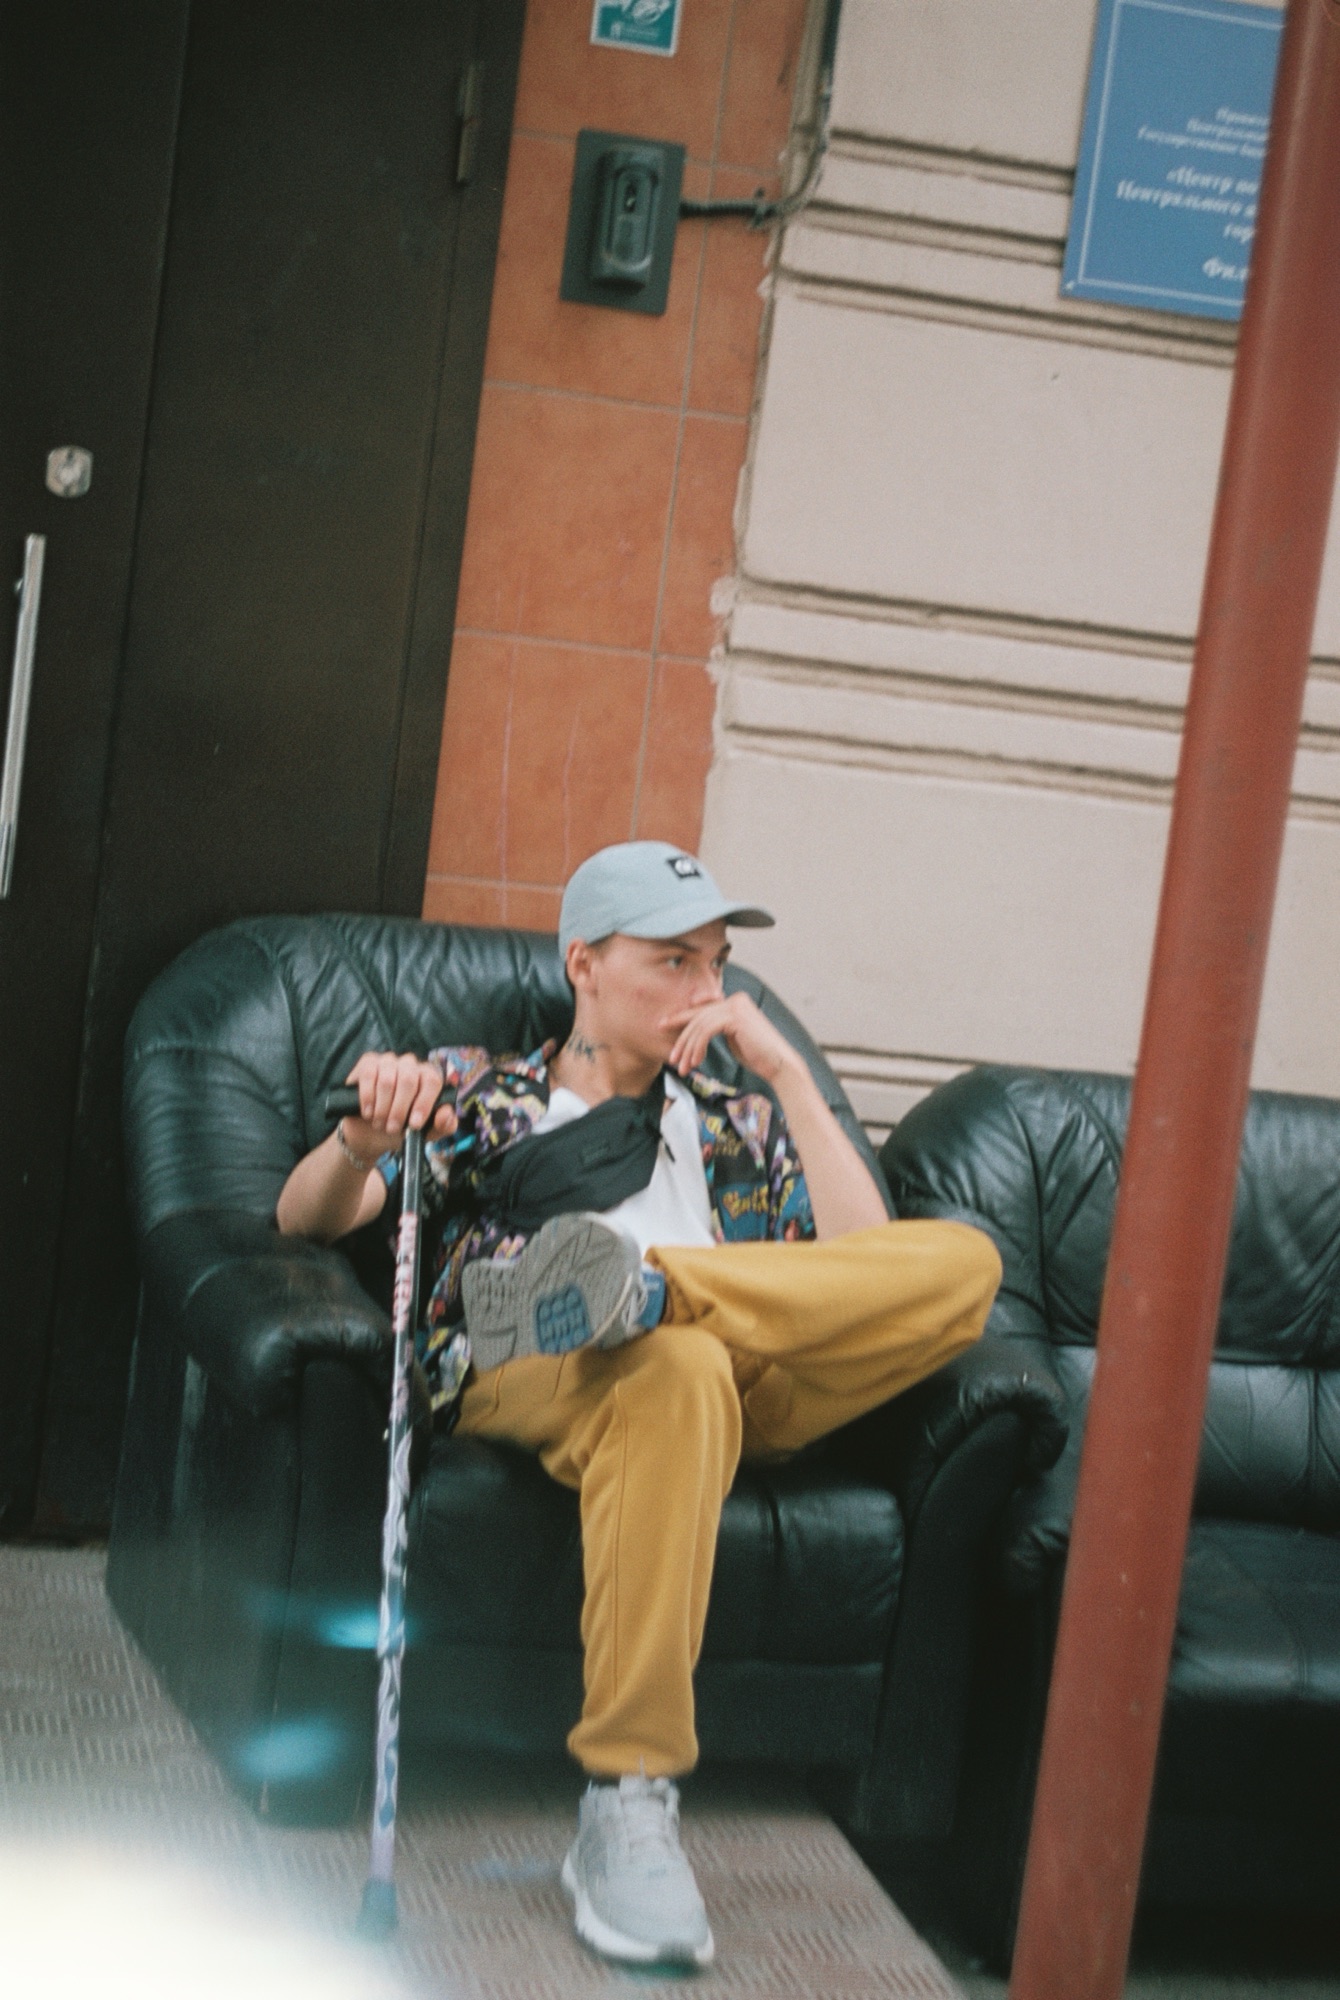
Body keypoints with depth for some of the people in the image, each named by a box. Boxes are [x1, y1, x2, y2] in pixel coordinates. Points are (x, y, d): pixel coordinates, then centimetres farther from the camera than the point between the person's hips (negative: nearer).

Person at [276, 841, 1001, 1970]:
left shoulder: (735, 1120, 31)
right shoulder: (474, 1089, 25)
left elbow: (867, 1269, 14)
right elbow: (307, 1219, 10)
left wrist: (783, 1071, 9)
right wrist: (364, 1142, -15)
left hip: (739, 1399, 4)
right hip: (520, 1388, -3)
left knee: (963, 1262, -20)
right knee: (677, 1368, -42)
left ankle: (639, 1281, -33)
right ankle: (627, 1807, -40)